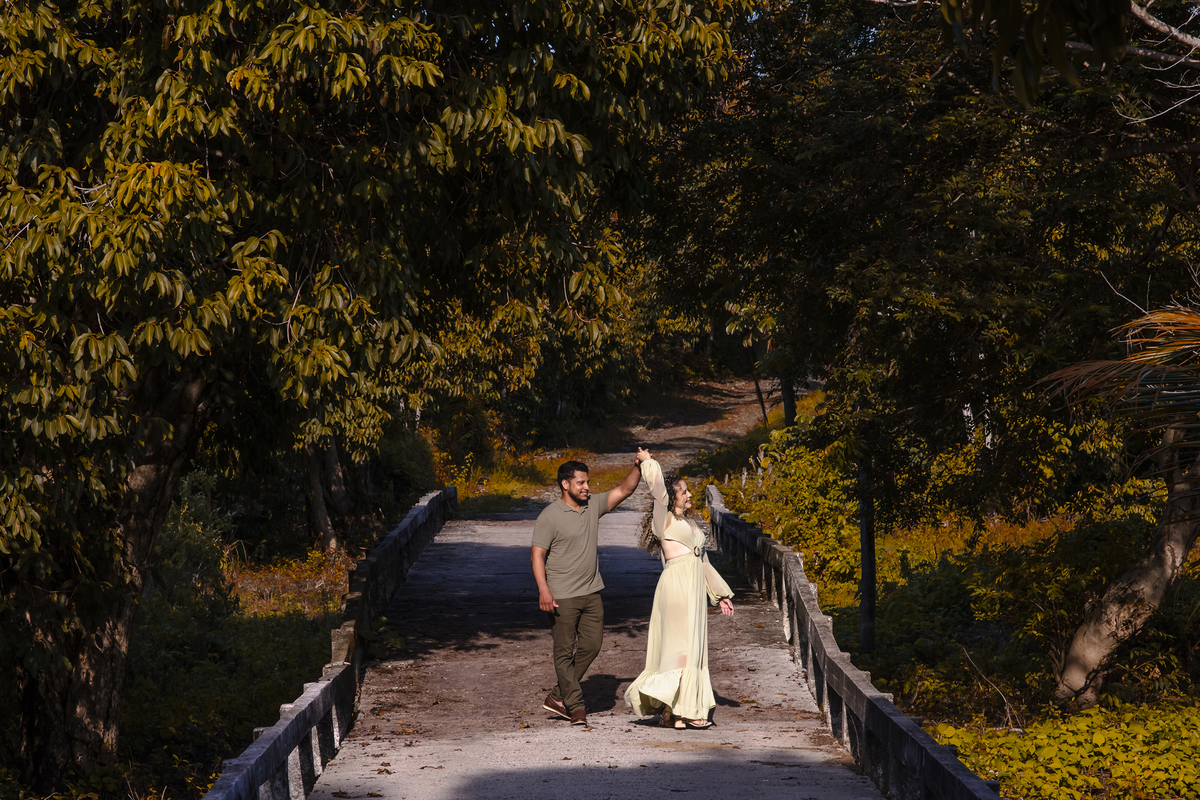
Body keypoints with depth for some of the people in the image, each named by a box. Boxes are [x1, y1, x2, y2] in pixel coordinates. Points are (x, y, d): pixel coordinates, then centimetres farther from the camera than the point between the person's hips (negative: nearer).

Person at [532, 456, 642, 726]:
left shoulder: (593, 505, 8)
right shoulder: (550, 516, -10)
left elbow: (624, 490, 8)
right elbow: (537, 554, -12)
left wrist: (638, 468, -11)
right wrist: (543, 590, -22)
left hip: (591, 592, 6)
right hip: (562, 597, -6)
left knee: (591, 645, 5)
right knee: (565, 651, 0)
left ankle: (558, 696, 16)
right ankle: (575, 706, 5)